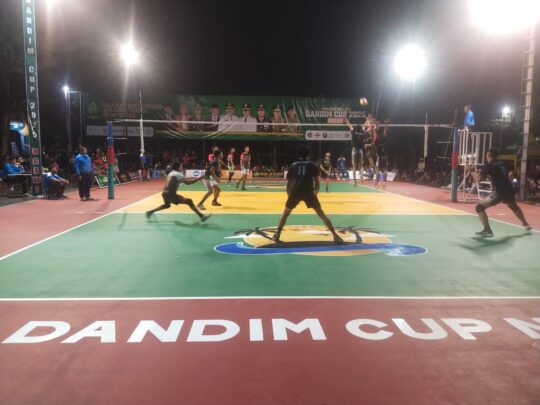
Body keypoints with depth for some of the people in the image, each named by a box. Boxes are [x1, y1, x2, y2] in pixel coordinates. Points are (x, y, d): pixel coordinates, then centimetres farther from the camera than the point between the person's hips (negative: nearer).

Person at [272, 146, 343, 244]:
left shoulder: (293, 165, 20)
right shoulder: (312, 164, 16)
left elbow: (288, 184, 19)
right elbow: (317, 182, 11)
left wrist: (290, 195, 29)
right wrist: (315, 193, 24)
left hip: (295, 192, 1)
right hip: (309, 192, -1)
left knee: (286, 213, 22)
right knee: (321, 213, 9)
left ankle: (277, 234, 18)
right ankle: (335, 235, 3)